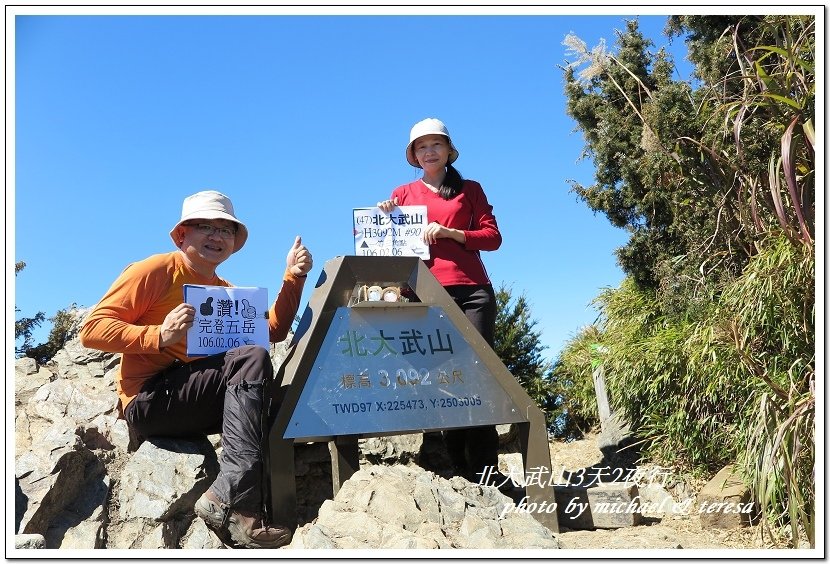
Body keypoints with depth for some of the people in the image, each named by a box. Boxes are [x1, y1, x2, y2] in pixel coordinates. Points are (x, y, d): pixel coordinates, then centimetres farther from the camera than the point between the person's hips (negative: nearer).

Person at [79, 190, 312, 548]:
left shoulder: (226, 293, 21)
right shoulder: (156, 270, -1)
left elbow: (274, 331, 11)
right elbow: (91, 329, -9)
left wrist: (293, 278, 4)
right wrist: (159, 336, -22)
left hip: (196, 406, 8)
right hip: (148, 399, -7)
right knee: (252, 359, -23)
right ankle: (234, 501, -33)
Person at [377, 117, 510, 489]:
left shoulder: (470, 190, 16)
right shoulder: (403, 194, 18)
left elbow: (492, 237, 5)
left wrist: (449, 232, -9)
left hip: (472, 290, -1)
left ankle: (486, 470, -7)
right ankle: (461, 468, 3)